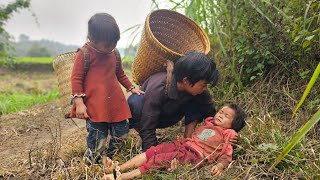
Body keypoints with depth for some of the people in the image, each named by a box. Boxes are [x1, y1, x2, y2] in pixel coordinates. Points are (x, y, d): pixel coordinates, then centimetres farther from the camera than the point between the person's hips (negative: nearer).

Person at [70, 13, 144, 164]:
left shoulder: (114, 54, 12)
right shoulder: (84, 54, -6)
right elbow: (76, 78, -6)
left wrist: (131, 88, 23)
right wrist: (79, 102, -13)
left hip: (116, 103, 6)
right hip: (95, 106, -6)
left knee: (121, 133, 10)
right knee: (97, 139, -5)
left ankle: (110, 156, 34)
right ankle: (91, 161, 23)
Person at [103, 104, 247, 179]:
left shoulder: (228, 134, 8)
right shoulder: (208, 123, 26)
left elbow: (226, 155, 1)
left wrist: (219, 165, -18)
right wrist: (183, 139, 11)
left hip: (194, 155, -6)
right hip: (182, 145, 6)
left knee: (159, 160, -23)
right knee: (152, 151, -14)